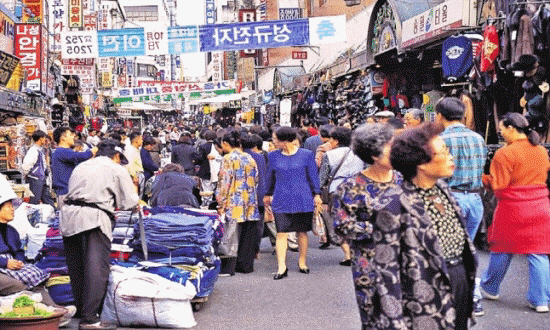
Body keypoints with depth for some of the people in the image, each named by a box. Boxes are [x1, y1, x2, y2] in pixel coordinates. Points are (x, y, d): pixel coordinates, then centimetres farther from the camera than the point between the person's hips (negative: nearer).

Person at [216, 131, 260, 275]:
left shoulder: (228, 159, -9)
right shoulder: (249, 158, 11)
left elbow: (224, 183, -13)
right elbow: (255, 181, 15)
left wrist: (221, 204, -9)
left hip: (234, 203, -6)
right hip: (250, 203, 6)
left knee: (231, 235, -3)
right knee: (247, 235, 11)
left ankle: (228, 267, -1)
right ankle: (246, 265, 18)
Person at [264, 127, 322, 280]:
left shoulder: (306, 155, -1)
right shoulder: (273, 156, 5)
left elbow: (313, 176, 6)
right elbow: (270, 177, 17)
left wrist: (316, 194, 5)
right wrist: (268, 195, 23)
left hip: (302, 200, -1)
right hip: (281, 201, 1)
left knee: (302, 232, 8)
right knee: (281, 233, -6)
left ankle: (302, 262, 25)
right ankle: (282, 267, -4)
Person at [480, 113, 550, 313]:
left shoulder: (505, 154, -13)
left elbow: (497, 185, -13)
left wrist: (482, 177, 1)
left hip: (512, 209, -4)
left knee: (502, 251, 11)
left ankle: (490, 289, 28)